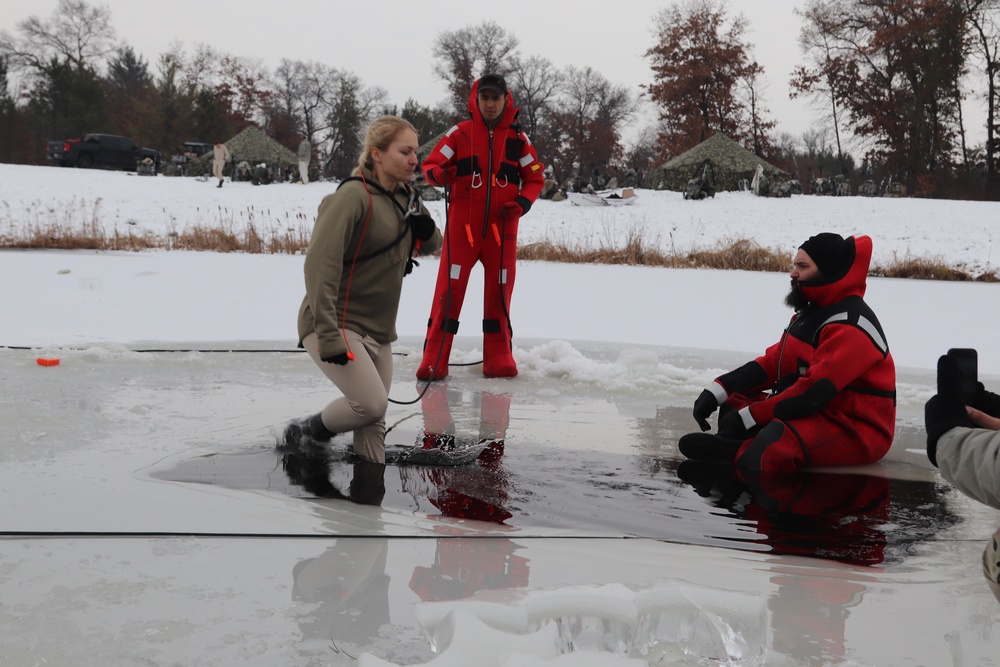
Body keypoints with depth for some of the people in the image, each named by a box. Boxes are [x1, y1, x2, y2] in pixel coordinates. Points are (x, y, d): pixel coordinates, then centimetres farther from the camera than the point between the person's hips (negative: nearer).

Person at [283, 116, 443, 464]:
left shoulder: (405, 197, 7)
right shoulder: (354, 196, -19)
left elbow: (432, 244, 22)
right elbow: (320, 263, -25)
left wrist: (425, 229, -4)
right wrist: (328, 335, -30)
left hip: (378, 330, 8)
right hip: (336, 325, -8)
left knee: (373, 421, 8)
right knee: (371, 404, -19)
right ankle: (307, 432, 5)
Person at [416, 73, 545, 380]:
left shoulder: (517, 138, 8)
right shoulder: (459, 133, 4)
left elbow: (535, 178, 12)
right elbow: (431, 164, 0)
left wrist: (524, 200, -8)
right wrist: (439, 174, -23)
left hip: (502, 226, 2)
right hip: (462, 225, -2)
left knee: (499, 292, 6)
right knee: (449, 289, -6)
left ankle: (498, 359, 16)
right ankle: (434, 360, -3)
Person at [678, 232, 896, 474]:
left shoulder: (851, 324, -20)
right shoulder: (811, 312, 13)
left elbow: (814, 390, -28)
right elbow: (771, 363, 10)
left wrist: (749, 417, -24)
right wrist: (718, 391, -3)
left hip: (857, 430, -11)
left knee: (775, 442, -39)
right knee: (736, 404, 6)